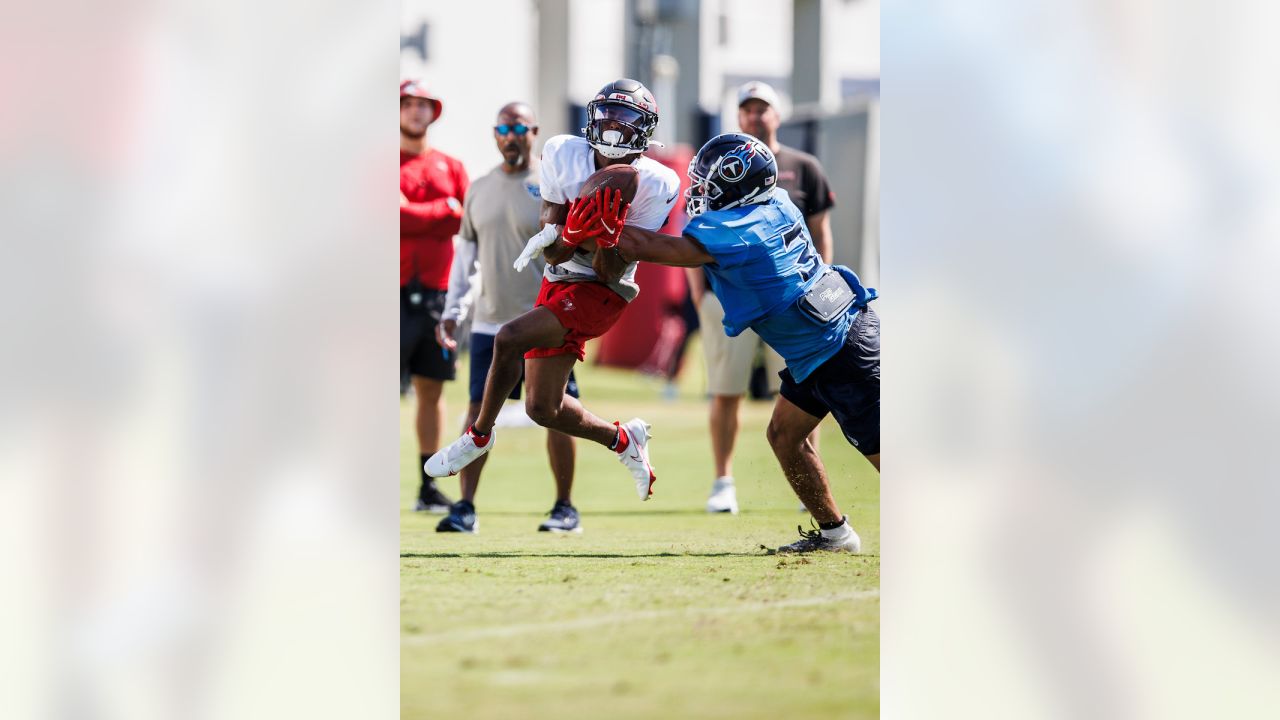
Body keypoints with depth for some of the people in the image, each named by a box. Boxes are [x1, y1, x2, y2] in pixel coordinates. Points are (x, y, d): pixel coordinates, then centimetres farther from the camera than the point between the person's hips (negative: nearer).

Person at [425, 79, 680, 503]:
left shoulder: (654, 186, -15)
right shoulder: (563, 155, -7)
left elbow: (609, 273, -15)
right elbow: (553, 253, -6)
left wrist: (607, 238, -33)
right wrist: (572, 234, -27)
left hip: (601, 294, -6)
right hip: (559, 283, 6)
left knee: (511, 338, -27)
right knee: (543, 408, 7)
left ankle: (480, 434, -6)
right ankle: (623, 440, 32)